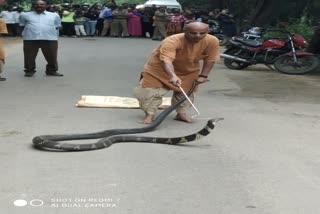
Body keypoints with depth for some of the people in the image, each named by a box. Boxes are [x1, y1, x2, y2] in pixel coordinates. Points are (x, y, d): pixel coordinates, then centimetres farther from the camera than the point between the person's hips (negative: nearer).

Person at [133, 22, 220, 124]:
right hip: (160, 68, -4)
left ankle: (181, 113, 30)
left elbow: (210, 59, -13)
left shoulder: (212, 41, -26)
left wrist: (203, 75, -12)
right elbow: (166, 60, -52)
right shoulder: (171, 41, -41)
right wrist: (173, 76, -66)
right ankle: (149, 115, 3)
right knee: (151, 91, -7)